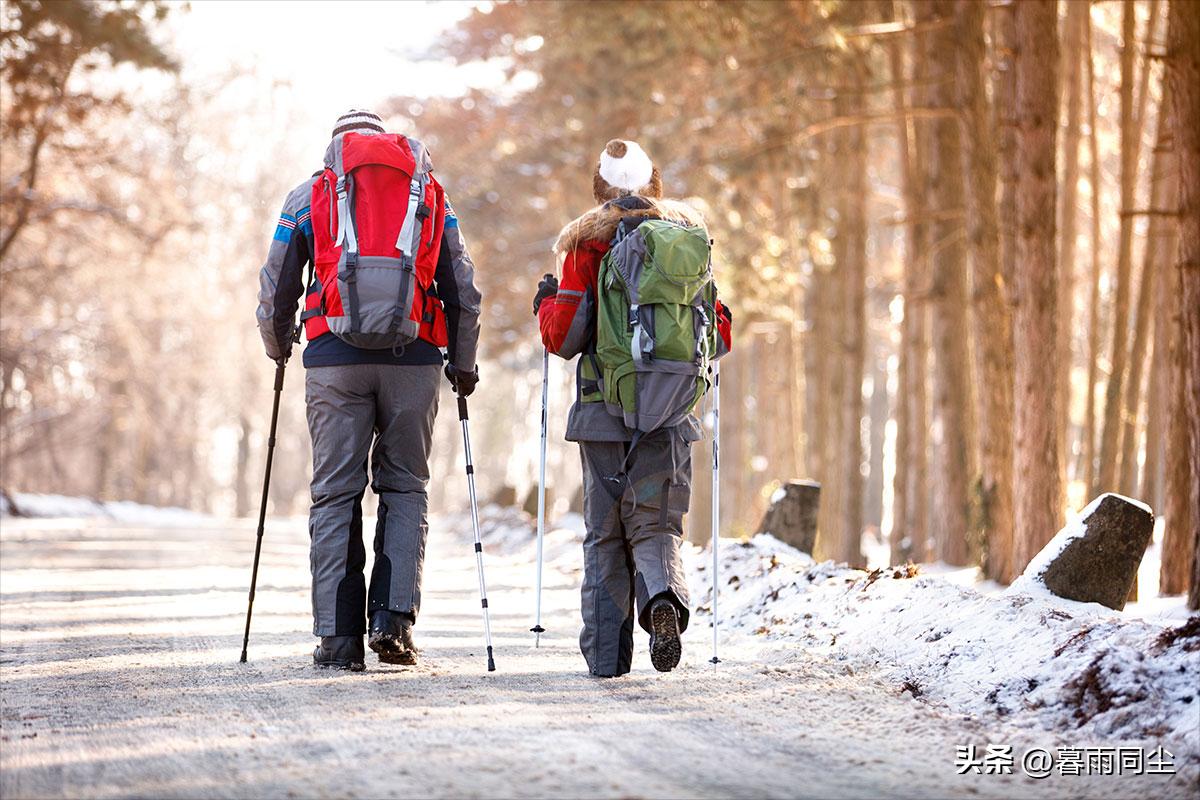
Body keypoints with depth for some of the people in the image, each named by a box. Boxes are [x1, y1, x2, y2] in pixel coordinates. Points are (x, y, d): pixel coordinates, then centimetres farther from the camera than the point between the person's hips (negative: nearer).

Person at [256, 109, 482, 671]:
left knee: (335, 494, 4)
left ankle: (340, 638, 1)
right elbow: (464, 293, 15)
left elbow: (275, 292, 13)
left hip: (335, 356, -1)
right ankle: (393, 618, -3)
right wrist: (463, 366, 27)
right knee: (404, 488, 12)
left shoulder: (309, 195, 14)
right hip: (414, 357, 1)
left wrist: (279, 348, 31)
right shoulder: (431, 194, 17)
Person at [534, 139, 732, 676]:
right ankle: (662, 597, -25)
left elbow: (563, 338, -5)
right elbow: (718, 337, 6)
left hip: (604, 411, -1)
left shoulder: (587, 245, -2)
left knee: (604, 534, 9)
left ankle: (605, 652, 6)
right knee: (656, 524, 6)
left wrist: (546, 304, 16)